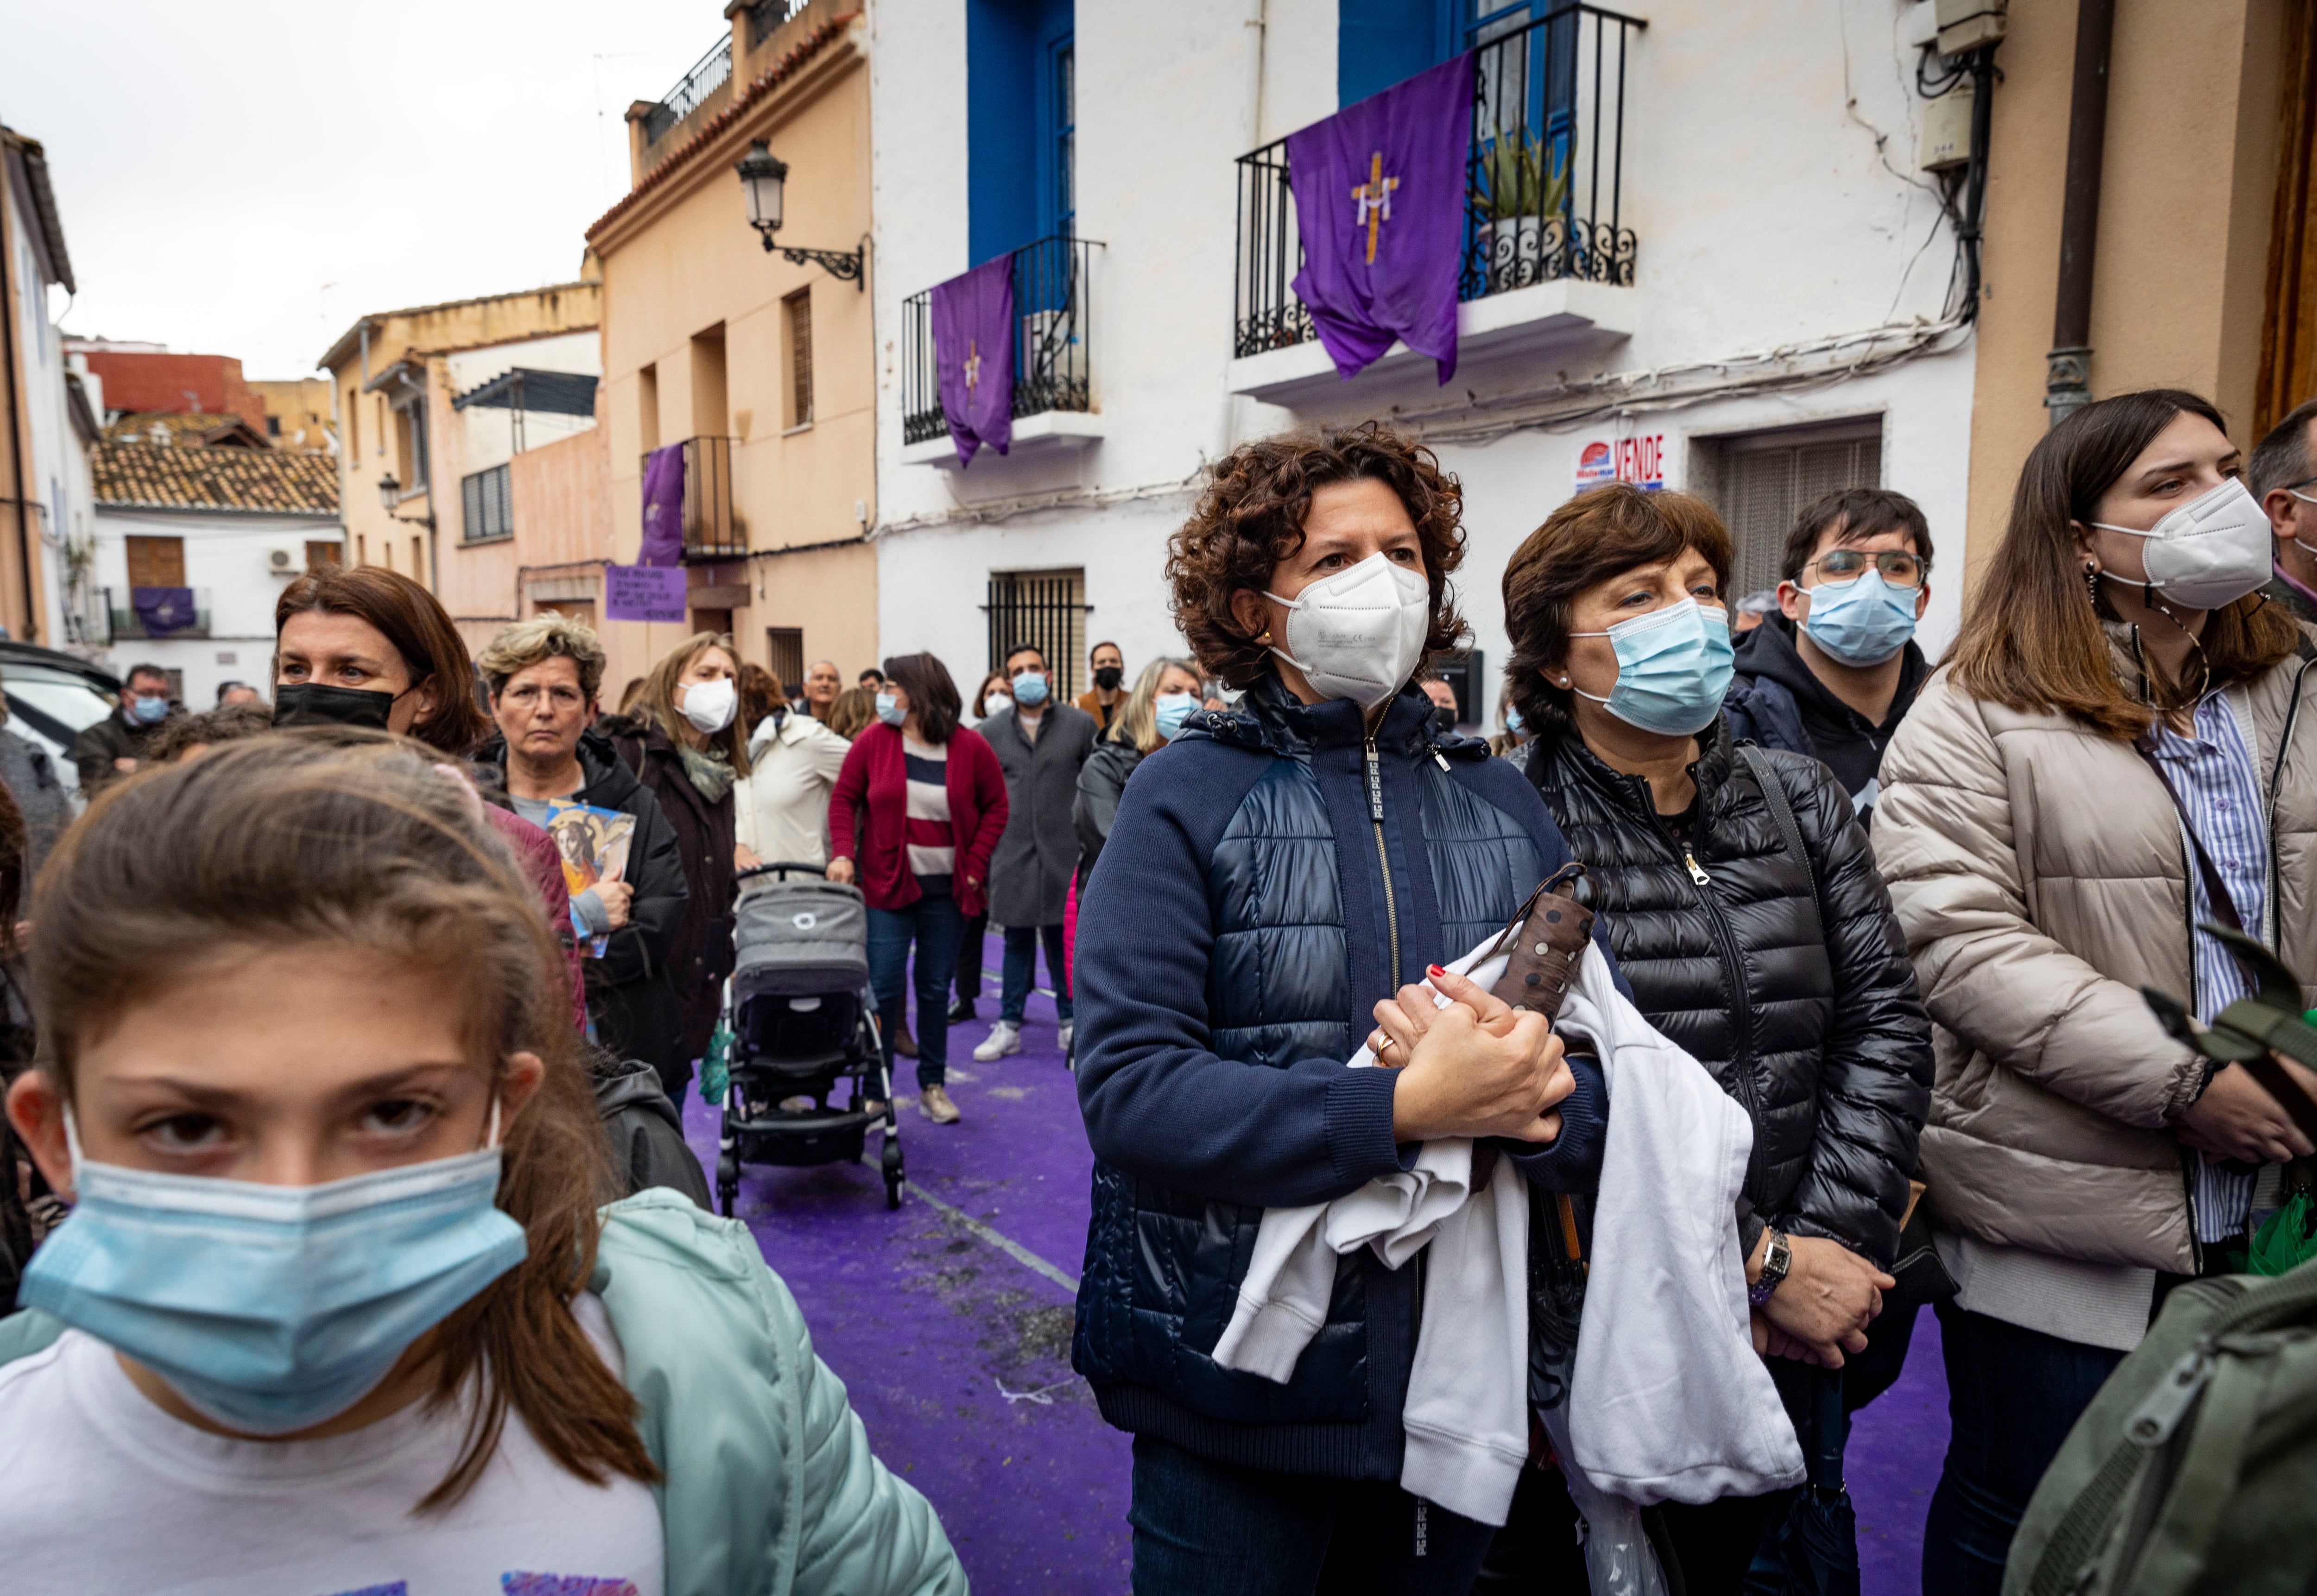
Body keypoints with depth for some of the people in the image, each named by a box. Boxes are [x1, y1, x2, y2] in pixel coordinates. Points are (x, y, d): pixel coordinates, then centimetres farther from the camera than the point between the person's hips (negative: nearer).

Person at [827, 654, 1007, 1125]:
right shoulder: (873, 740, -3)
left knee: (936, 988, 10)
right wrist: (843, 853, -11)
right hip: (886, 884, -1)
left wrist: (975, 865, -3)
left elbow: (995, 807, 4)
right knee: (883, 988, -3)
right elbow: (844, 799, 3)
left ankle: (933, 1086, 23)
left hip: (946, 890, 1)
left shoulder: (970, 746, -3)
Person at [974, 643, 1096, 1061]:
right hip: (1013, 851, 1)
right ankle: (1009, 1025, 17)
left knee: (1065, 937, 7)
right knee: (1017, 941, 9)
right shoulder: (991, 731, 6)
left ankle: (1069, 1020, 20)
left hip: (1065, 850, -1)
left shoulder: (1080, 724, 1)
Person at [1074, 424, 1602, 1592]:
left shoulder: (1499, 803, 5)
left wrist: (1536, 1101, -22)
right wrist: (1404, 1109, -27)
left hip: (1462, 1368, 4)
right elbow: (1123, 1089, -19)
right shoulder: (1189, 796, -9)